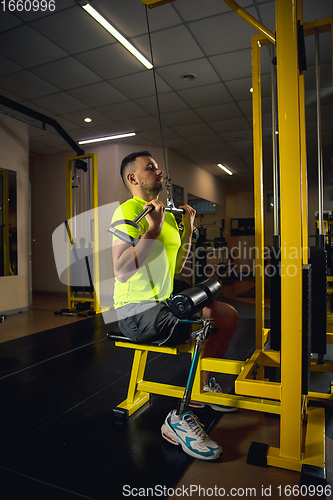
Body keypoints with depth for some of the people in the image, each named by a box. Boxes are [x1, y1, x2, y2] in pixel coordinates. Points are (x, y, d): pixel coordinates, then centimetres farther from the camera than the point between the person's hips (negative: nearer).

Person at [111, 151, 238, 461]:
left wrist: (188, 229, 11)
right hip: (136, 310, -9)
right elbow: (122, 270, -27)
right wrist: (154, 229, -25)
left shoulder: (165, 214, 14)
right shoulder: (127, 212, -13)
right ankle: (181, 418, -10)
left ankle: (203, 385, 25)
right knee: (209, 320, -25)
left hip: (164, 303, 9)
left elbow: (176, 267, 16)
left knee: (229, 316, 7)